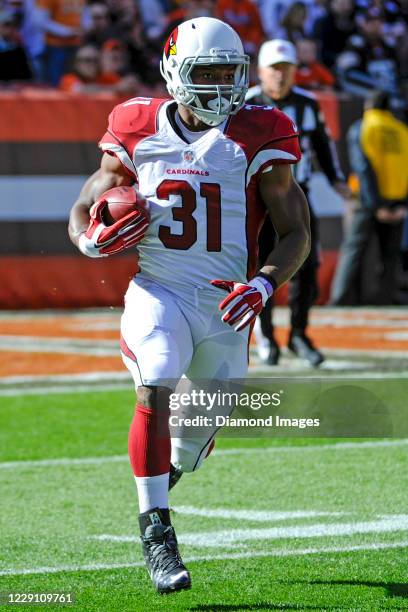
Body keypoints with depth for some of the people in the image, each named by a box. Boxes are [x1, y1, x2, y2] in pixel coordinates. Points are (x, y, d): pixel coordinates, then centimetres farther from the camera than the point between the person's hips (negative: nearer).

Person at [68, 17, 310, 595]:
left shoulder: (255, 140, -3)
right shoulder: (139, 133, 1)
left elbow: (296, 233, -1)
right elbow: (83, 208, 12)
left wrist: (263, 284, -20)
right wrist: (91, 239, -13)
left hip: (226, 305, 1)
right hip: (158, 292, -1)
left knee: (206, 425, 11)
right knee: (156, 392, -25)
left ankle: (171, 467, 48)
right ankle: (156, 532, -19)